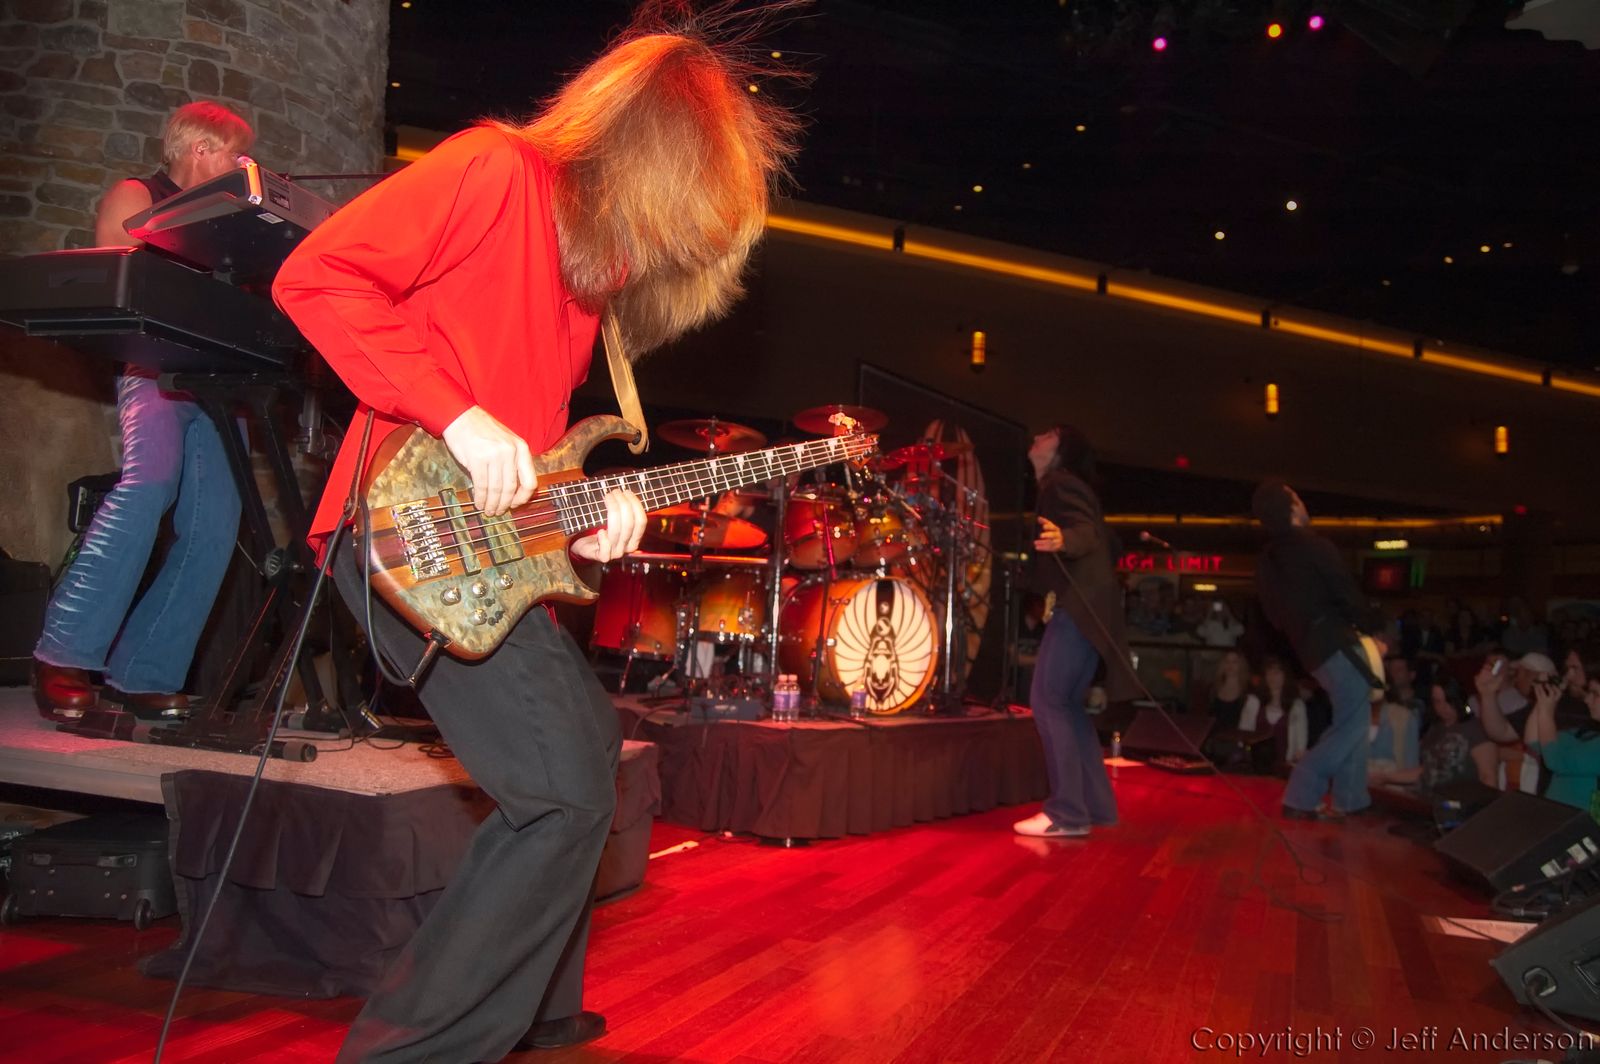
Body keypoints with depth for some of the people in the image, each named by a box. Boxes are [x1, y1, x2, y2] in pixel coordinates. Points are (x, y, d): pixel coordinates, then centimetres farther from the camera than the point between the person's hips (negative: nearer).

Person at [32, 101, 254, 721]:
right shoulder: (133, 199, 12)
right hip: (154, 366, -5)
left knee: (214, 524, -10)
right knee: (150, 482, -29)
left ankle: (142, 676, -6)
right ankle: (66, 657, -21)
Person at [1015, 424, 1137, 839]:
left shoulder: (1062, 483, -7)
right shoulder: (1060, 487, 21)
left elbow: (1087, 533, -23)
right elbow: (1104, 542, 25)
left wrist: (1062, 540, -45)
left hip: (1079, 606, -10)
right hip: (1080, 606, 10)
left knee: (1047, 700, -12)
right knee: (1066, 704, 12)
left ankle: (1067, 812, -13)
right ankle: (1096, 805, 15)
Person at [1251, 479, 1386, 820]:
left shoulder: (1267, 561, 11)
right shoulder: (1313, 545, -12)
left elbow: (1275, 616, 15)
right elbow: (1348, 596, -12)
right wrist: (1374, 628, 4)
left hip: (1311, 648, 8)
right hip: (1336, 642, -8)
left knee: (1351, 719, 17)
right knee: (1353, 722, -2)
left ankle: (1350, 799, 16)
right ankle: (1300, 796, -7)